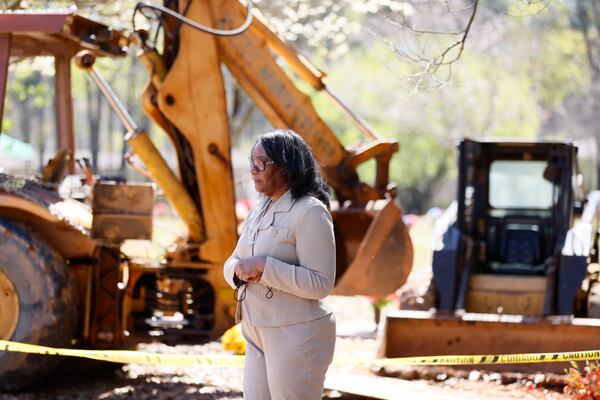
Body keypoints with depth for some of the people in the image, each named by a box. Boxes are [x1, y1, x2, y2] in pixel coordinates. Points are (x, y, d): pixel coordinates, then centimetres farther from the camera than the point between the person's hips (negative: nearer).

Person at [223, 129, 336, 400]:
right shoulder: (259, 211, 13)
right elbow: (230, 264, 15)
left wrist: (264, 266, -24)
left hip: (297, 335, -8)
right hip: (259, 335, 8)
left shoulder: (310, 211, -13)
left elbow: (321, 284, -20)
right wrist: (239, 270, -9)